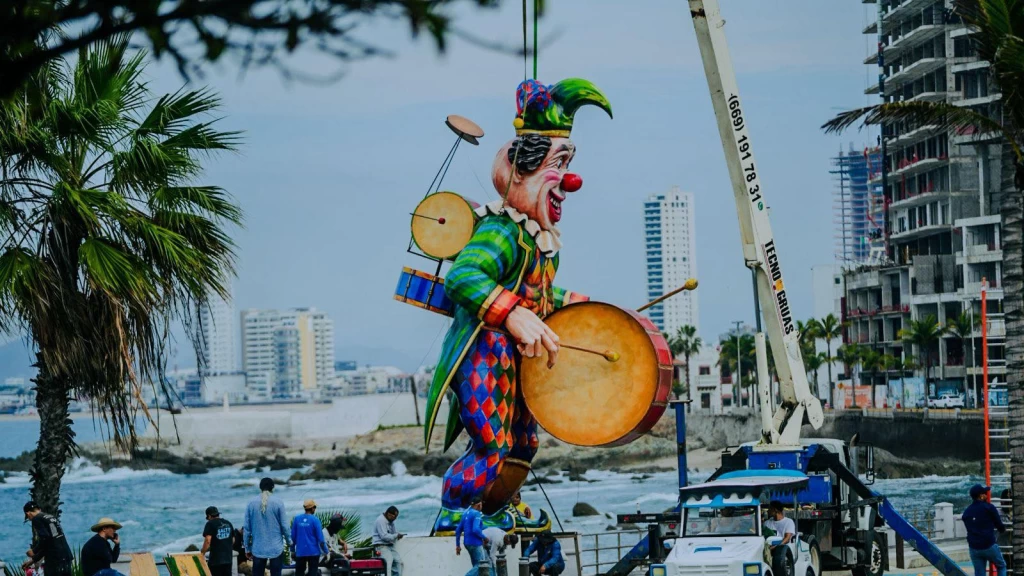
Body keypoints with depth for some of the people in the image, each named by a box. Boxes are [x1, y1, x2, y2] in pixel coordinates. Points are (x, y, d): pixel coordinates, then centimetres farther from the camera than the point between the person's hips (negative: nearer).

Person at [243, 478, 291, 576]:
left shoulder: (252, 503, 2)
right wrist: (289, 542, 13)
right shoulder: (278, 502, -5)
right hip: (276, 548, -2)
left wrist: (247, 548, 10)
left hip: (258, 549, 2)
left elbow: (247, 528, 3)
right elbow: (283, 525, -3)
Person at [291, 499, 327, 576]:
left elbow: (293, 537, 5)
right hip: (313, 552, -3)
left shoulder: (297, 519, 1)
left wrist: (292, 550, 14)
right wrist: (325, 551, -1)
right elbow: (320, 538, -11)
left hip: (300, 552, 3)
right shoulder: (315, 520, -10)